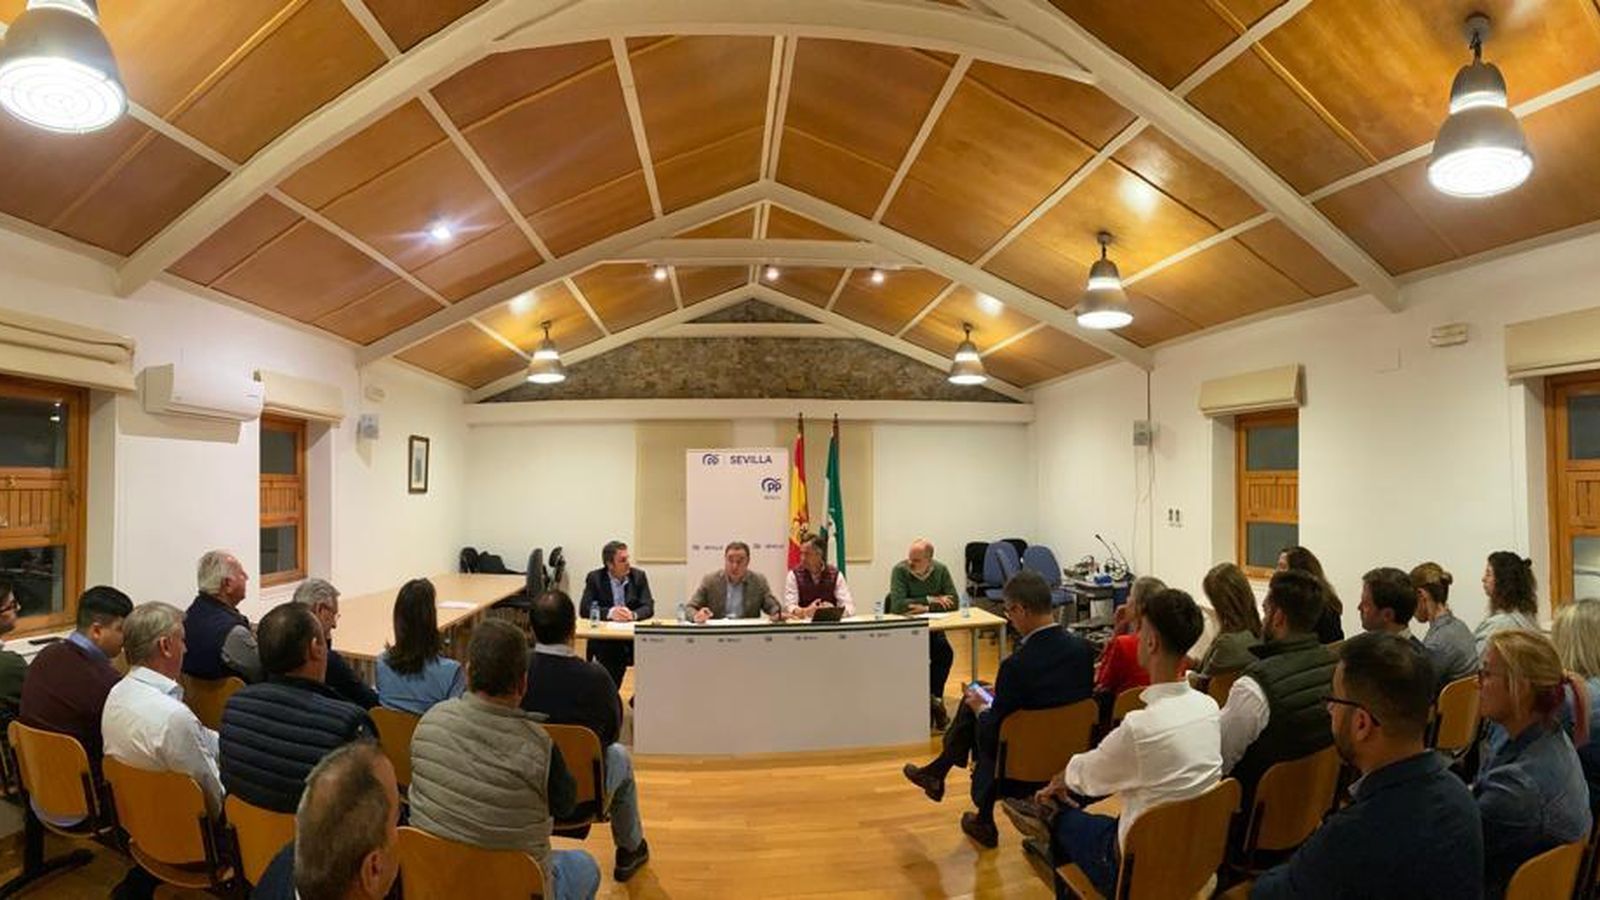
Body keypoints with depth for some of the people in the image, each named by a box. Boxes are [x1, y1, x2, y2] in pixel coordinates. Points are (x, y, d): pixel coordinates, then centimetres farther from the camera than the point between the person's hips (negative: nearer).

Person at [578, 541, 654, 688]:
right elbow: (584, 609, -9)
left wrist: (633, 615, -25)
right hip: (605, 639, -2)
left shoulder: (639, 576, 4)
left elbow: (649, 607, -3)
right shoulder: (594, 578, 0)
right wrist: (610, 612, -25)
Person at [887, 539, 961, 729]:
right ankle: (935, 700, -9)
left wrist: (926, 608, -20)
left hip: (932, 628, 3)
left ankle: (933, 698, -8)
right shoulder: (900, 570, -14)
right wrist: (930, 599, -18)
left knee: (946, 652, -24)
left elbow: (953, 601, -8)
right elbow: (897, 605, -24)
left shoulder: (941, 570, -4)